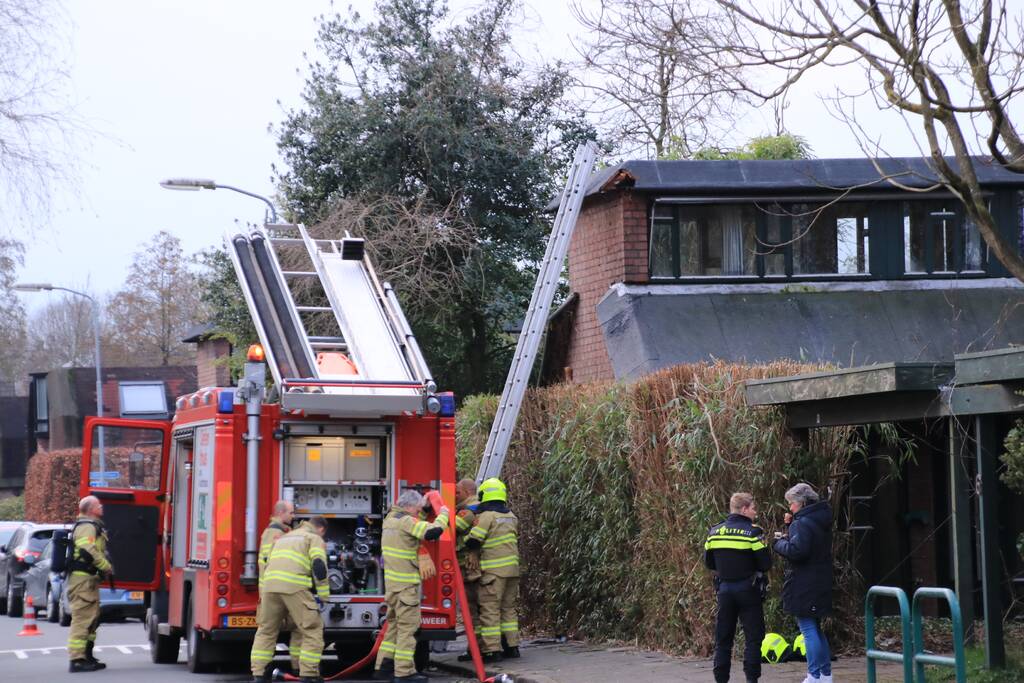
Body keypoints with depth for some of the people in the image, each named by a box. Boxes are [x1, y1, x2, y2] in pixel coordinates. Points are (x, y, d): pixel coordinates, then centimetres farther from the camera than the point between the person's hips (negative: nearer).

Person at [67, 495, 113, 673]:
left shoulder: (93, 526, 21)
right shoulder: (87, 526, -13)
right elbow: (89, 551, -25)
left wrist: (105, 568, 13)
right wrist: (106, 567, -15)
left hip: (89, 579, 11)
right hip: (83, 578, -11)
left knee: (93, 618, 17)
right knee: (83, 619, -11)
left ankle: (87, 656, 25)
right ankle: (77, 660, -13)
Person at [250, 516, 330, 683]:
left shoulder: (284, 537, 33)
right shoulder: (315, 538, 13)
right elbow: (319, 567, -2)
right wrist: (322, 596, 0)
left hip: (270, 585, 6)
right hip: (295, 586, -6)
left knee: (266, 630, 17)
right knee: (312, 631, 1)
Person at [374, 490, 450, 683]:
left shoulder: (390, 519, 15)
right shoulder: (406, 521, -14)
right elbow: (433, 531, -20)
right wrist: (443, 514, -4)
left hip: (392, 582, 10)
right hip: (406, 584, -9)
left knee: (394, 624, 17)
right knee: (408, 626, -6)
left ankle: (383, 667, 19)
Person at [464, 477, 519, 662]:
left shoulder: (486, 516, -11)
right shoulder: (511, 517, 13)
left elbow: (473, 541, -13)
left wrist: (462, 543, 5)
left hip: (494, 570, -7)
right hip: (513, 569, 7)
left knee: (490, 609, -4)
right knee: (509, 607, 16)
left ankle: (492, 649, -7)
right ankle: (512, 646, 18)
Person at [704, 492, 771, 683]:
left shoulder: (714, 532, 4)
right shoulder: (752, 532, -11)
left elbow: (708, 562, 10)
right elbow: (766, 563, -12)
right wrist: (753, 568, 9)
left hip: (724, 588, 4)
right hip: (748, 589, -4)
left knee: (723, 637, 10)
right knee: (754, 637, 3)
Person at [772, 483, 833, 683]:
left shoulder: (803, 524, -17)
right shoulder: (822, 522, 13)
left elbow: (796, 551, -26)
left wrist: (779, 542, -9)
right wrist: (792, 524, 10)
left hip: (804, 587, -10)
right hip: (821, 583, 10)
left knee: (809, 631, -7)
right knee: (816, 629, 18)